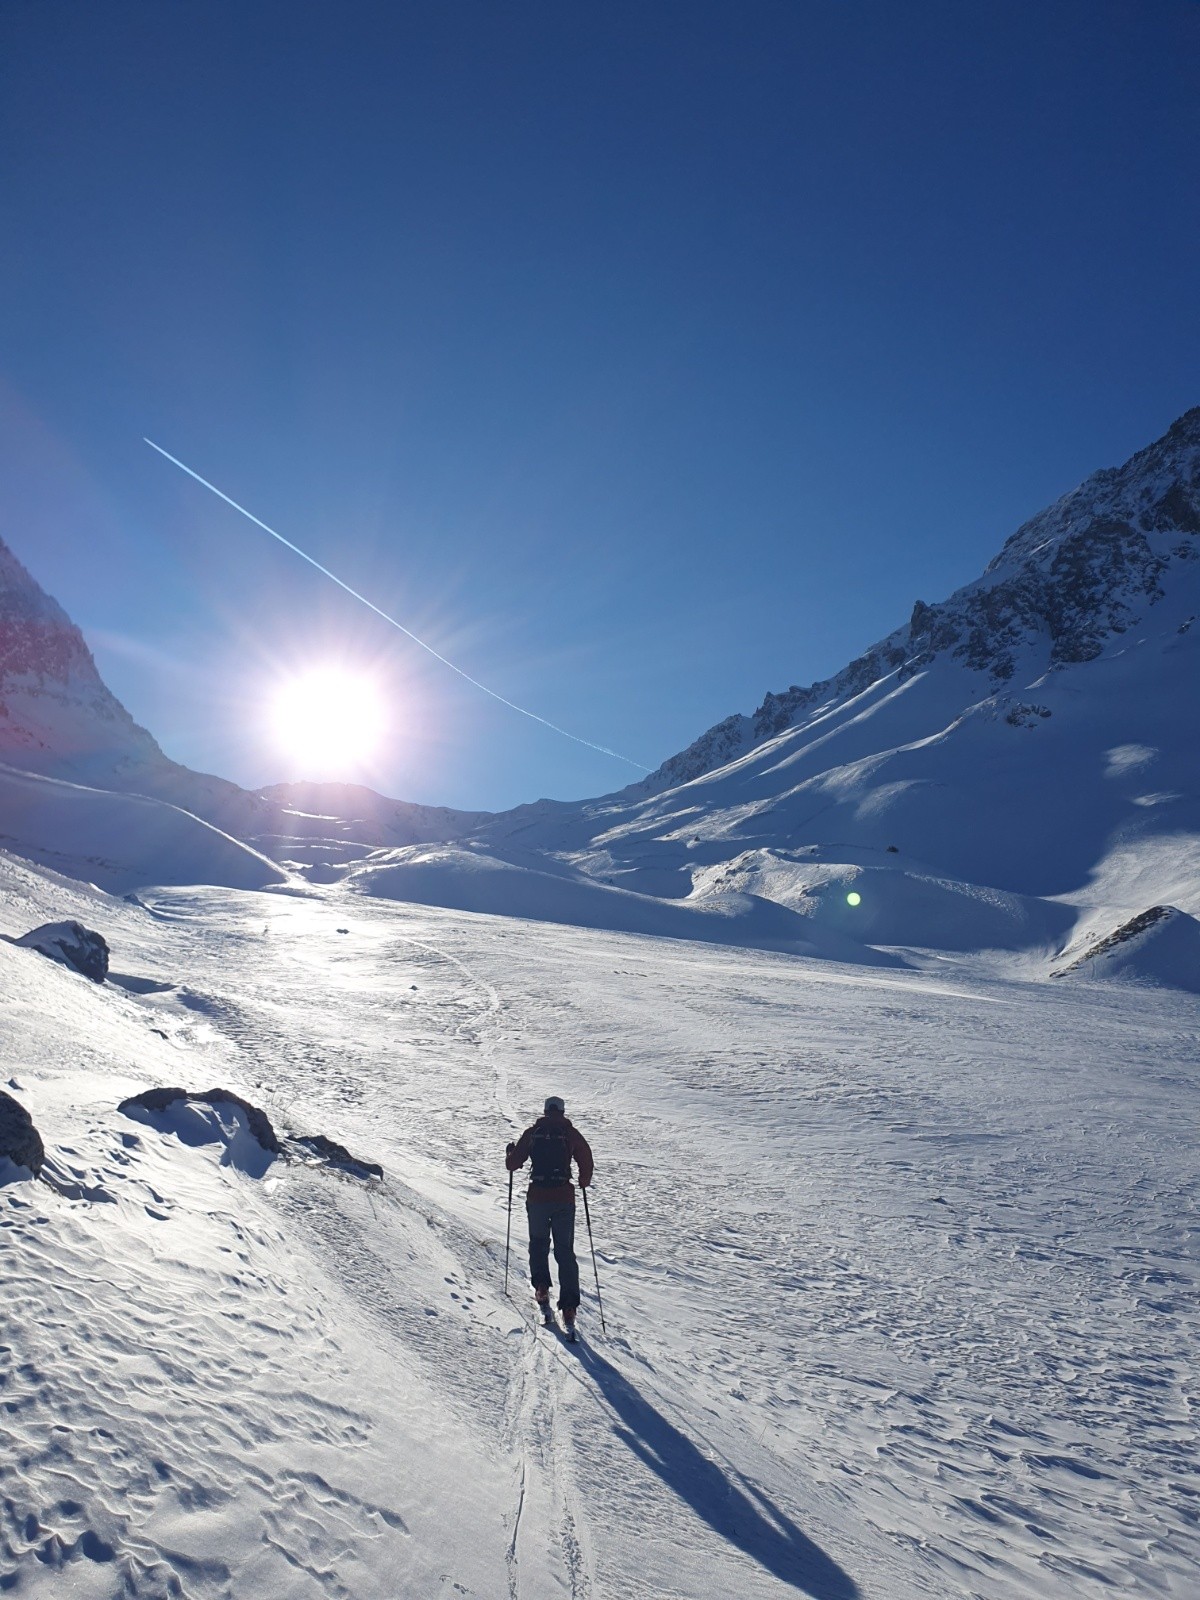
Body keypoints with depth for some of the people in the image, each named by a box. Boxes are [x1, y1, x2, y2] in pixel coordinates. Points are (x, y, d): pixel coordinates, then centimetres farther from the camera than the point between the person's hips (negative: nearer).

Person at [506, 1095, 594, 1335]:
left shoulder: (532, 1133, 3)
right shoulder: (571, 1133, 1)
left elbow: (513, 1164, 4)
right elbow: (587, 1163, -1)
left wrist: (510, 1153, 26)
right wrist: (583, 1182, 19)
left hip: (537, 1198, 0)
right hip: (564, 1198, 0)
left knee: (538, 1244, 23)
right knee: (565, 1252, 8)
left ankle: (541, 1287, 4)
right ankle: (569, 1309, 1)